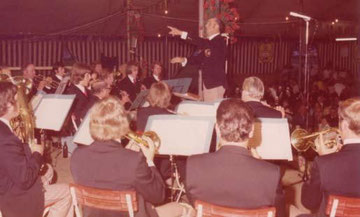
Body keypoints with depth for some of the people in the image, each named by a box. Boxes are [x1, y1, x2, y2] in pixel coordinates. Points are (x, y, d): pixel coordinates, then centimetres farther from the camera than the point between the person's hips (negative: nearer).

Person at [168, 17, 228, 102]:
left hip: (216, 83, -8)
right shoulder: (207, 42, 16)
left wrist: (182, 34, -30)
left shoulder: (220, 41, -10)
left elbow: (203, 43, -26)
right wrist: (184, 60, 1)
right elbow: (198, 58, 17)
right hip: (206, 82, 8)